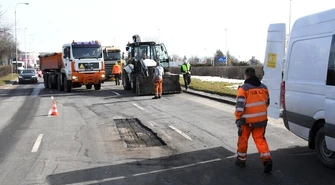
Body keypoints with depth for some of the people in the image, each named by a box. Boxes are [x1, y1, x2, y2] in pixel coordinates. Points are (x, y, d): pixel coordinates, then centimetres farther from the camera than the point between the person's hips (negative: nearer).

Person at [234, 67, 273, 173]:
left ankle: (241, 160, 24)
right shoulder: (263, 87, 7)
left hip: (247, 120, -4)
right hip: (261, 119, 4)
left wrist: (238, 119, -10)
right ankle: (267, 159, -8)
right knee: (260, 140, 8)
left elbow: (240, 105, -16)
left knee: (243, 139, 12)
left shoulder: (243, 88, -11)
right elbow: (267, 102, 18)